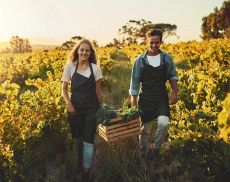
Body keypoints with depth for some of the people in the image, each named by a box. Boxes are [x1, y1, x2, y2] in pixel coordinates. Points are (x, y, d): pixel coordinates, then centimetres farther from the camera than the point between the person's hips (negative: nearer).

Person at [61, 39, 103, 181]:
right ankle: (80, 163, 45)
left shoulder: (95, 69, -5)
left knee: (88, 141, -1)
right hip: (75, 107, 2)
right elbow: (64, 88, 3)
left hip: (91, 109, -1)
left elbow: (98, 91, 2)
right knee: (77, 138, 16)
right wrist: (69, 104, -10)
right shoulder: (70, 66, -3)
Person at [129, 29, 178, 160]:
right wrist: (134, 104, -1)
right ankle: (143, 153, 30)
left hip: (162, 98, 1)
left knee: (164, 123, -20)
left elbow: (173, 76, 9)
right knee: (145, 129, 7)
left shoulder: (167, 58, 0)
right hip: (145, 98, -1)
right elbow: (135, 82, -1)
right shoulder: (140, 60, -4)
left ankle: (155, 148, 5)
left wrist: (175, 92, -5)